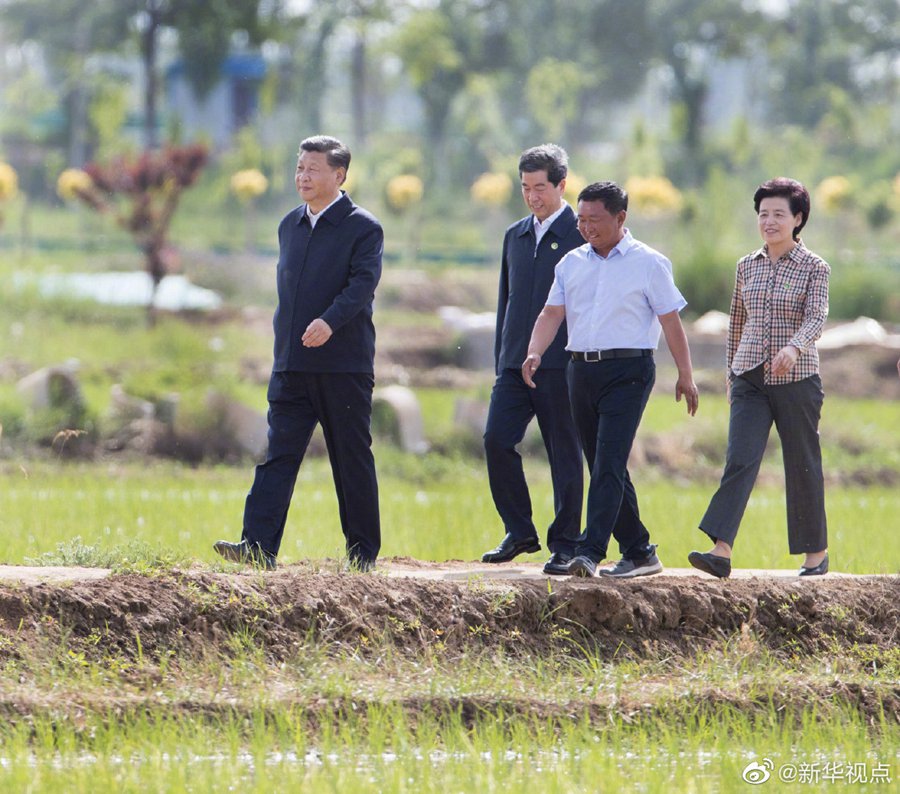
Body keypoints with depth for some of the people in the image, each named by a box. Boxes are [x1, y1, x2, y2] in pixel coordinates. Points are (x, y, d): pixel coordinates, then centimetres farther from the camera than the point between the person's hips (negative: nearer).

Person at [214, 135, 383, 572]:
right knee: (279, 453, -5)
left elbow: (362, 283, -18)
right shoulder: (290, 225, 15)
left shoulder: (363, 228, -4)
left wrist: (329, 322, -34)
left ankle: (363, 550, 12)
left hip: (343, 365, -5)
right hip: (291, 365, 5)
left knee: (352, 459, 3)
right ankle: (259, 545, -13)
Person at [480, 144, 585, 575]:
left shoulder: (581, 236, -3)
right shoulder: (515, 236, 16)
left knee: (564, 454, -1)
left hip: (561, 364, -5)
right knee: (496, 439, -8)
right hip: (515, 362, 5)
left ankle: (565, 545, 6)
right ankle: (519, 532, 6)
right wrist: (500, 360, 15)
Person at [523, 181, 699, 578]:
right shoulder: (571, 263, 13)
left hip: (627, 370, -6)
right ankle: (639, 552, 16)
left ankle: (590, 551, -23)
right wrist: (535, 351, -13)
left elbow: (670, 322, 1)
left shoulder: (649, 264, 0)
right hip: (581, 370, 6)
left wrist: (685, 376, 0)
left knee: (609, 464, -16)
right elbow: (552, 312, 5)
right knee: (603, 467, 8)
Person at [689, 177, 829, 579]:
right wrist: (731, 372, 22)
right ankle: (721, 550, -24)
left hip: (796, 379, -3)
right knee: (739, 460, -13)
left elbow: (816, 317, -17)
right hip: (750, 379, 3)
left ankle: (816, 551, 22)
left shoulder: (814, 268, -3)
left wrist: (793, 347, -36)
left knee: (802, 466, 6)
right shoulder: (747, 266, 10)